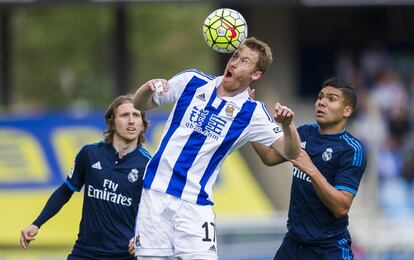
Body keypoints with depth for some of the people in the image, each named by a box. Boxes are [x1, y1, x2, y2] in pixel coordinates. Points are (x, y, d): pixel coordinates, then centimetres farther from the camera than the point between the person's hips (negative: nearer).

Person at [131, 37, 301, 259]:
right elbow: (139, 105, 12)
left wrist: (287, 125, -29)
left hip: (195, 204, -2)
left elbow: (290, 152, -8)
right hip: (156, 192, 2)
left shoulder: (251, 112, -3)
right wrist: (149, 87, -11)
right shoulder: (192, 81, 3)